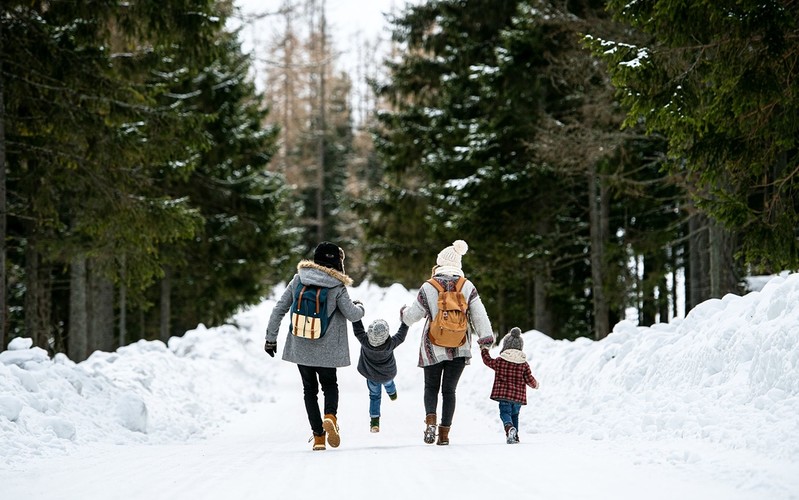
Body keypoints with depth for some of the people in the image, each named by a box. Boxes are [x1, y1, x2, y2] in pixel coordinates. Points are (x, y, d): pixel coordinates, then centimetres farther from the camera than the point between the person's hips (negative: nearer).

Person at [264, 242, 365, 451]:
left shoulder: (298, 280, -2)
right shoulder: (337, 287, -10)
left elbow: (279, 309, 0)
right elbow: (352, 314, -7)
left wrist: (271, 338, 8)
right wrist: (360, 307, 17)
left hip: (300, 347, 2)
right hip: (326, 349, -2)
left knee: (310, 389, 15)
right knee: (330, 385, 18)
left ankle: (318, 435, 5)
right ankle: (330, 416, -12)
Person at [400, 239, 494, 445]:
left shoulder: (428, 287, -6)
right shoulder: (468, 287, -3)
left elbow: (412, 316, 2)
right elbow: (479, 314, -6)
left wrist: (403, 312, 23)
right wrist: (486, 336, -3)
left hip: (433, 348, -1)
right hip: (460, 349, 1)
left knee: (431, 386, 14)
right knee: (449, 389, 11)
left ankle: (430, 419, -11)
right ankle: (445, 432, 5)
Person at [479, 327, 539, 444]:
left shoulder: (500, 361, -2)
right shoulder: (524, 364, 1)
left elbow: (488, 360, 14)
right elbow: (529, 379, 2)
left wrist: (484, 349, 31)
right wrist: (535, 384, 25)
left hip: (504, 394, -3)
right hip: (518, 396, 3)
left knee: (505, 412, -4)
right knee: (514, 414, 19)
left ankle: (509, 427, -35)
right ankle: (515, 436, 19)